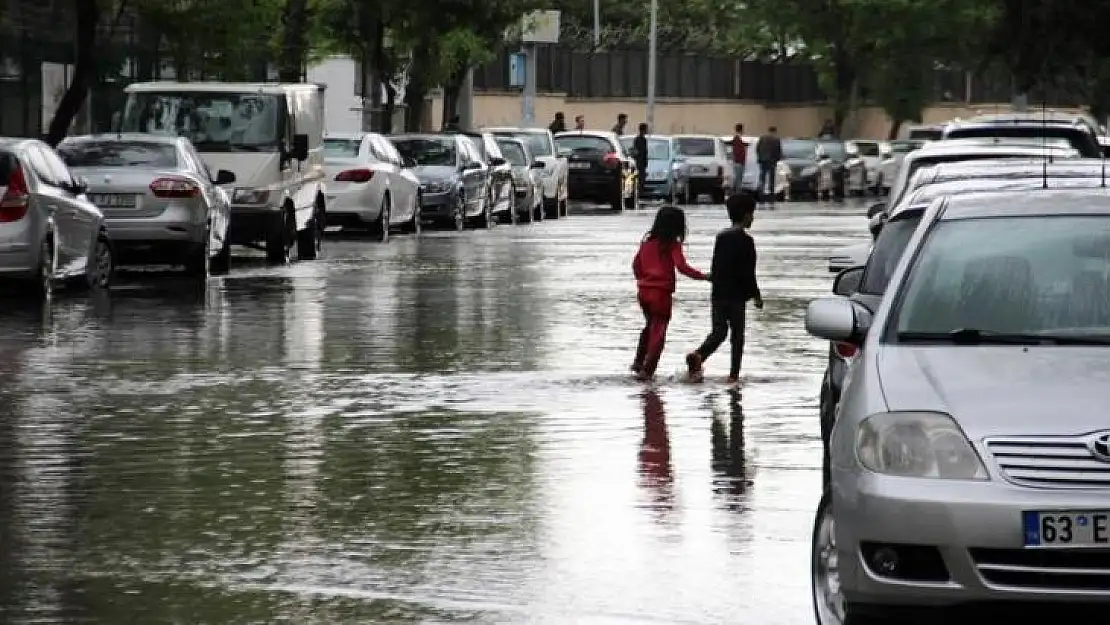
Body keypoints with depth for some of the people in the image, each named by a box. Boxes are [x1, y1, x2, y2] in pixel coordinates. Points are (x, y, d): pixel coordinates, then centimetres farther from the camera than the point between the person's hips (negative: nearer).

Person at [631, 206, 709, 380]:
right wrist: (703, 276, -16)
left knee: (650, 325, 26)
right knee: (658, 331, 2)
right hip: (661, 293, -6)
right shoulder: (673, 245, -10)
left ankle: (638, 362, 30)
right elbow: (682, 267, -20)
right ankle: (647, 370, -3)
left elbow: (636, 264, 13)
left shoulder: (648, 242, 6)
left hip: (643, 290, 6)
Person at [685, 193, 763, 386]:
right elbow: (748, 274, -14)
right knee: (737, 336, 6)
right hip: (736, 297, -5)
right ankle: (734, 374, 6)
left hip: (718, 295, 5)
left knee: (718, 332, 8)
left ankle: (698, 356, -18)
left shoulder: (721, 237, 9)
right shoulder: (745, 241, -12)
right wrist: (756, 295, -4)